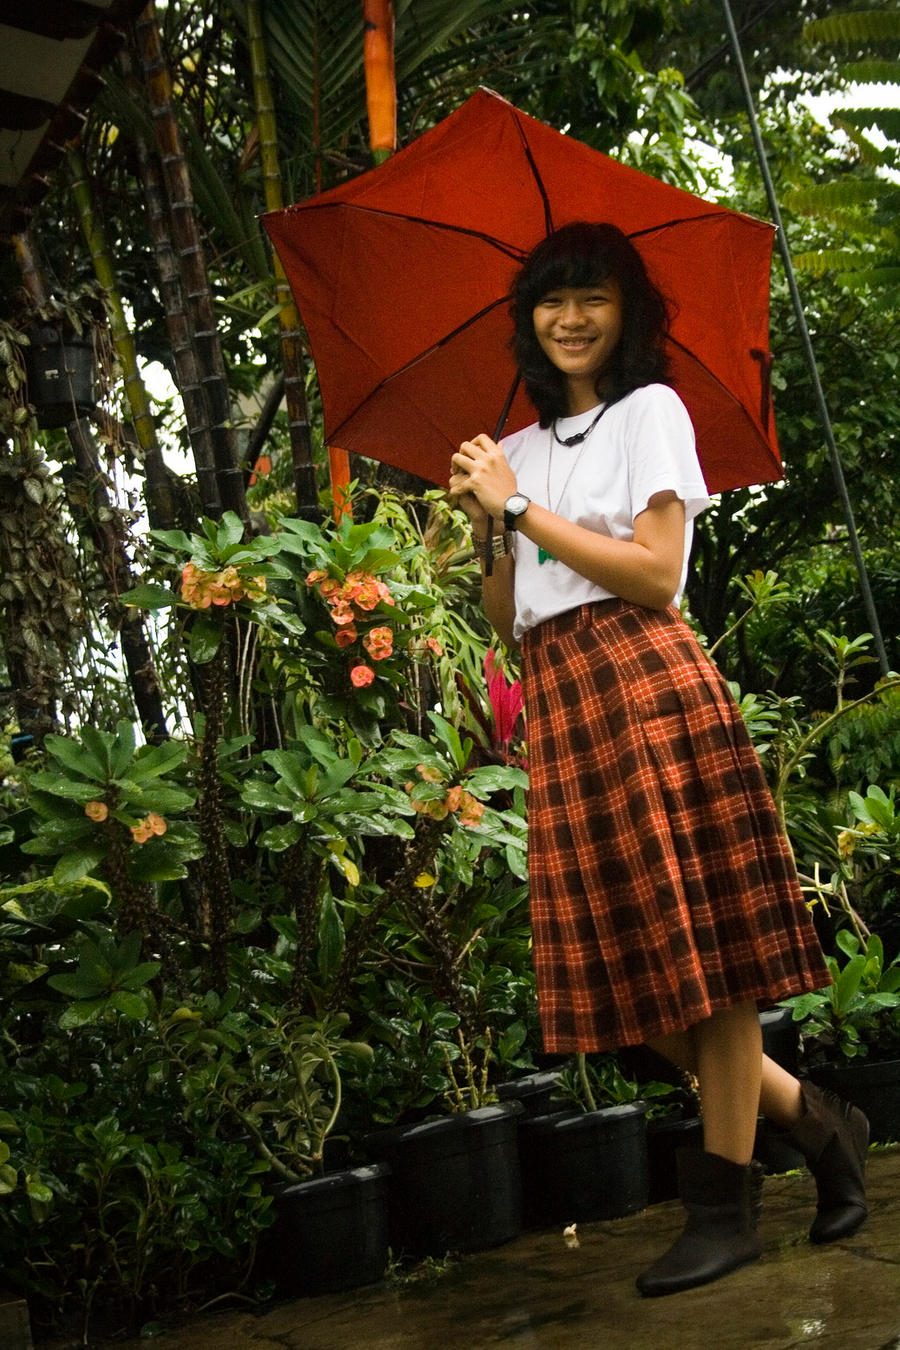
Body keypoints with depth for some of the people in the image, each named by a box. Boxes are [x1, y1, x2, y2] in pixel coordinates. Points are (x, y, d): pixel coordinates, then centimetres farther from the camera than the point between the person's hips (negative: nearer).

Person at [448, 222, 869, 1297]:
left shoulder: (650, 410, 3)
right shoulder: (524, 449, 21)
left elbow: (655, 571, -10)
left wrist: (521, 504, -8)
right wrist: (485, 524, 3)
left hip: (646, 682, -7)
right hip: (559, 703, 7)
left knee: (697, 945, -6)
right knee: (628, 964, 5)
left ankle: (727, 1205, 3)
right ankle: (813, 1117, 20)